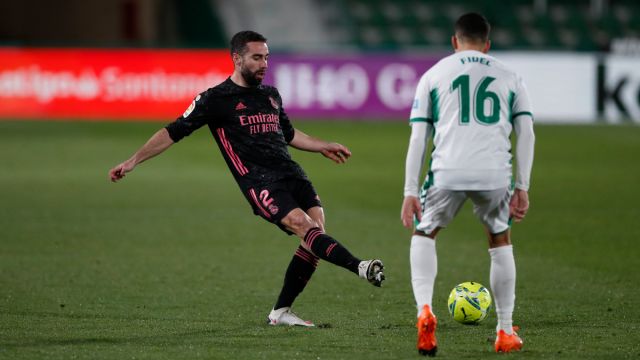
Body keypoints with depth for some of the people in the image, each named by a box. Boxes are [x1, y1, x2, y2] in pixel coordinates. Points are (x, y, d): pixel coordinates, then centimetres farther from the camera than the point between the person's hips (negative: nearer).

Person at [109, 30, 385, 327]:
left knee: (316, 231, -10)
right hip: (260, 182, -7)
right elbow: (173, 132, 4)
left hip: (291, 174, 7)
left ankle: (280, 312, -1)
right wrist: (132, 162, 2)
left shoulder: (270, 95, 21)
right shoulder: (215, 99, 2)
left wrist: (323, 147, 39)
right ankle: (360, 268, -45)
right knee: (302, 224, -26)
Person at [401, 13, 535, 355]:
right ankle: (505, 332, 24)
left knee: (424, 235, 22)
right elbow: (526, 133, 11)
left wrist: (410, 192, 10)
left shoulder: (434, 74, 17)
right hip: (495, 173, 1)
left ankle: (424, 310, -1)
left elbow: (418, 137, 11)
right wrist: (522, 188, 12)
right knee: (500, 241, 24)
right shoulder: (509, 77, 20)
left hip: (448, 172, -1)